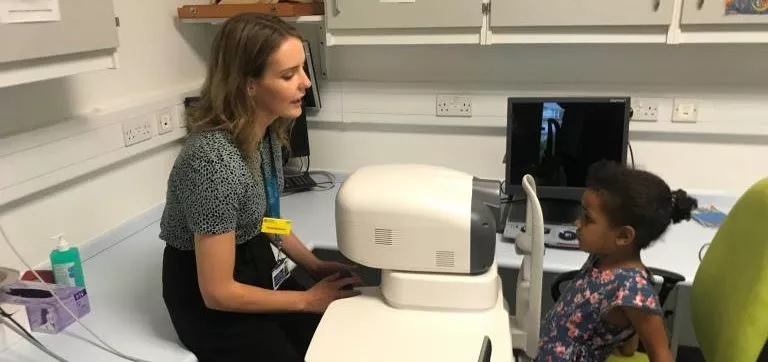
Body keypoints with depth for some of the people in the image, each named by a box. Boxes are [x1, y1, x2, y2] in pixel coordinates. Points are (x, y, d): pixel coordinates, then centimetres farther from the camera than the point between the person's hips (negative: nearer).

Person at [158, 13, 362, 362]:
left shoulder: (267, 131, -5)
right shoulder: (214, 159, -31)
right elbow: (218, 292, -24)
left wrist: (315, 266, 1)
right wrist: (307, 300, -15)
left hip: (255, 266, 7)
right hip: (209, 301, -7)